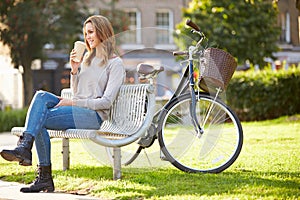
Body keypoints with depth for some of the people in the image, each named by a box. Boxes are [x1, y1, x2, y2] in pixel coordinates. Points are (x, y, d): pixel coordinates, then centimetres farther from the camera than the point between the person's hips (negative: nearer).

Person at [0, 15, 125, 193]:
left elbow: (106, 102, -10)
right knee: (42, 96, -22)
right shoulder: (87, 58, 23)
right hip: (77, 111, 7)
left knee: (40, 119, -24)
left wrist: (73, 103, -13)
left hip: (94, 115, -7)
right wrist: (74, 70, 6)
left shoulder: (115, 63, -1)